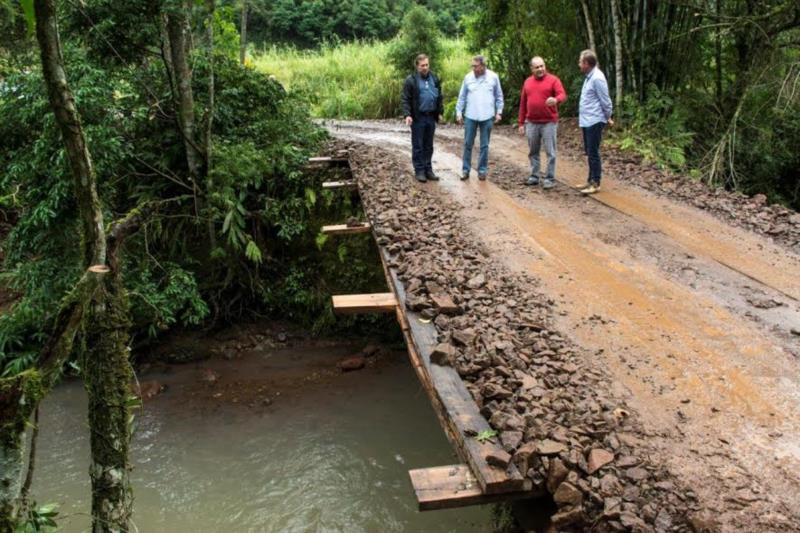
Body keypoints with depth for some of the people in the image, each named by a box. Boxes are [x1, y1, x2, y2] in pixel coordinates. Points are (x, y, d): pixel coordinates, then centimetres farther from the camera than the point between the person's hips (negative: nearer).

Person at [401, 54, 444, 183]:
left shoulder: (434, 79, 9)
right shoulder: (411, 80, -6)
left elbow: (439, 97, 17)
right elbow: (405, 99, -8)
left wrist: (440, 112, 13)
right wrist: (407, 115, -19)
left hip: (431, 117, 5)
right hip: (418, 118, -5)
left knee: (429, 146, 11)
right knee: (418, 146, 2)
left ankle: (428, 169, 19)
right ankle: (419, 171, 9)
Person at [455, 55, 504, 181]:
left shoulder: (493, 77, -1)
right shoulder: (468, 77, 1)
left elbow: (499, 96, 7)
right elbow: (462, 97, 7)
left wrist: (499, 112, 3)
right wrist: (459, 112, 3)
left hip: (487, 117, -1)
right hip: (470, 116, 1)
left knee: (484, 145, 6)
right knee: (468, 144, 4)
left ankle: (482, 170, 14)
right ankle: (465, 170, 12)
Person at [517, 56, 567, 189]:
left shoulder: (553, 80, -3)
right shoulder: (527, 82, 10)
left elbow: (563, 95, -15)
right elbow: (523, 103, 13)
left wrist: (556, 100, -39)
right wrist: (521, 122, 10)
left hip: (549, 123, -4)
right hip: (531, 123, 4)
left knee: (550, 152, -2)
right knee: (533, 152, 11)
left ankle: (550, 179, 3)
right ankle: (534, 176, 20)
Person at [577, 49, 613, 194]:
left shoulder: (597, 78, -18)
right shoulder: (589, 77, 12)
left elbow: (605, 100, -15)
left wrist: (608, 117, -4)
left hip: (594, 121, -10)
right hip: (586, 121, 10)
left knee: (593, 153, -5)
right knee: (589, 152, 15)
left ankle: (596, 183, 0)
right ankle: (591, 180, 24)